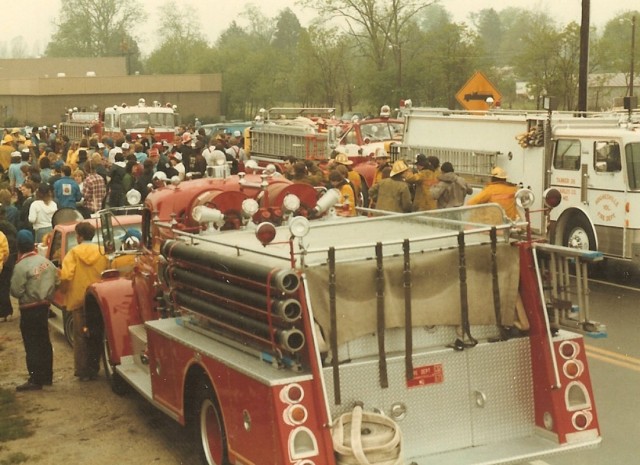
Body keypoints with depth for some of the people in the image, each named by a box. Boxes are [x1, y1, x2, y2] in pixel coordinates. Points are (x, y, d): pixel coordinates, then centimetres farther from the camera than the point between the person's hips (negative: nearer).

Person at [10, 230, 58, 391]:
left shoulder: (21, 266, -18)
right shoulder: (45, 261, 3)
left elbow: (16, 291, -18)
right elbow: (56, 279, 9)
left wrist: (27, 291, 2)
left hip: (29, 309, -7)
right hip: (44, 305, 7)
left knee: (32, 344, -2)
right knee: (44, 342, 16)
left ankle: (36, 380, -2)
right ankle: (47, 376, 24)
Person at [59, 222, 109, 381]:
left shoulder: (74, 253, -9)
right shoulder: (102, 252, -2)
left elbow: (66, 277, -17)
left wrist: (65, 291, 1)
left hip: (79, 300, -2)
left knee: (80, 337, 5)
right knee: (96, 336, 13)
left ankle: (83, 371, 6)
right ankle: (94, 369, 16)